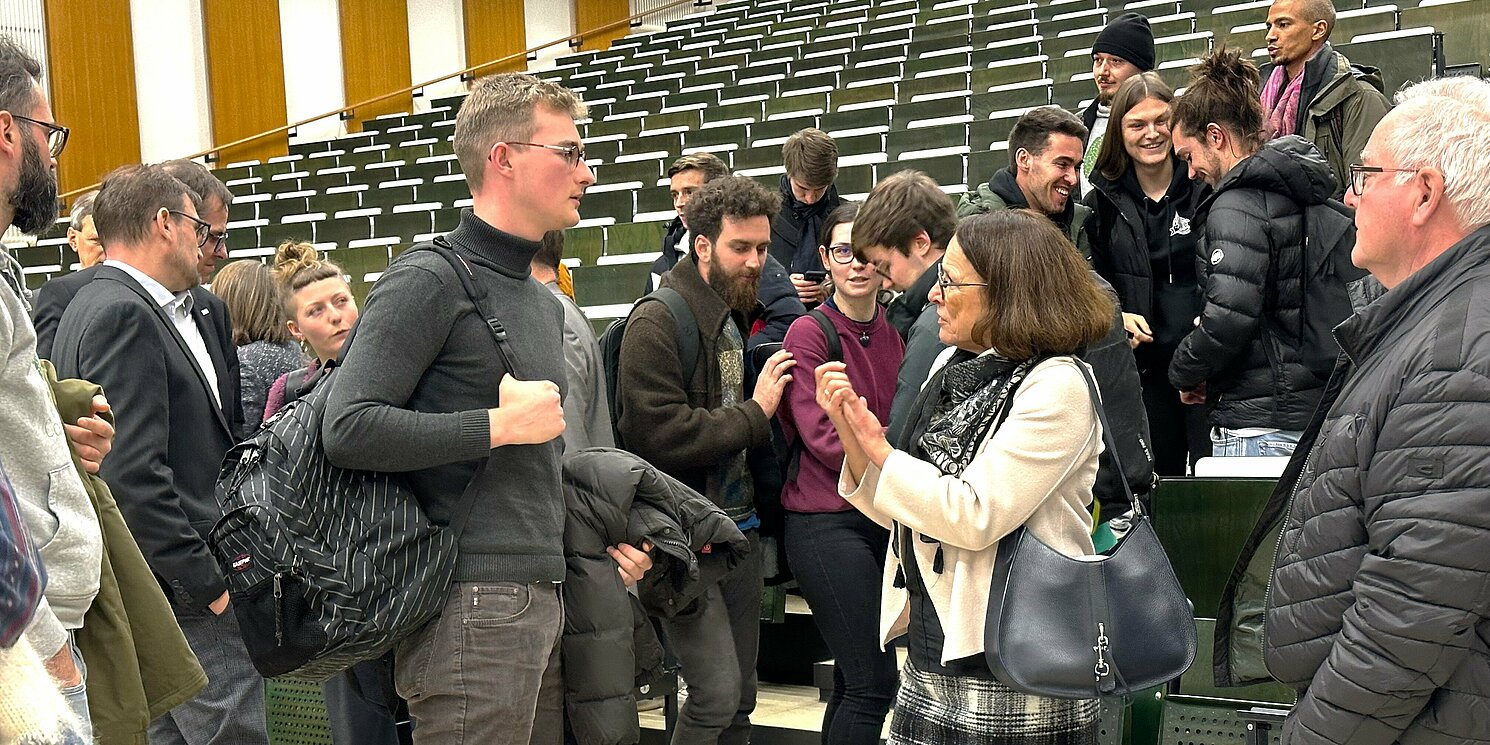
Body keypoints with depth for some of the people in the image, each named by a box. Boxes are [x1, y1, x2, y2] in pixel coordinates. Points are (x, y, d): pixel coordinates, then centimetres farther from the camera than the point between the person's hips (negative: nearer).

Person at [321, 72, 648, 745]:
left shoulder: (545, 303, 20)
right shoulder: (430, 280, -9)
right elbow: (350, 429, -20)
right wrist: (499, 424, -16)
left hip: (541, 595, 9)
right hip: (471, 605, -9)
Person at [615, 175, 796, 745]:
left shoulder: (743, 318, 13)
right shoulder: (659, 322, -11)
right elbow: (662, 435, -21)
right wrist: (754, 413, -12)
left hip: (740, 527, 8)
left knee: (741, 695, 13)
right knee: (718, 692, -11)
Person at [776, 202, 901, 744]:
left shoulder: (895, 332, 10)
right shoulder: (810, 333, -7)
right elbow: (824, 438, -13)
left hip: (884, 515, 6)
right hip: (827, 522, -6)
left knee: (853, 680, 13)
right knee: (875, 684, -8)